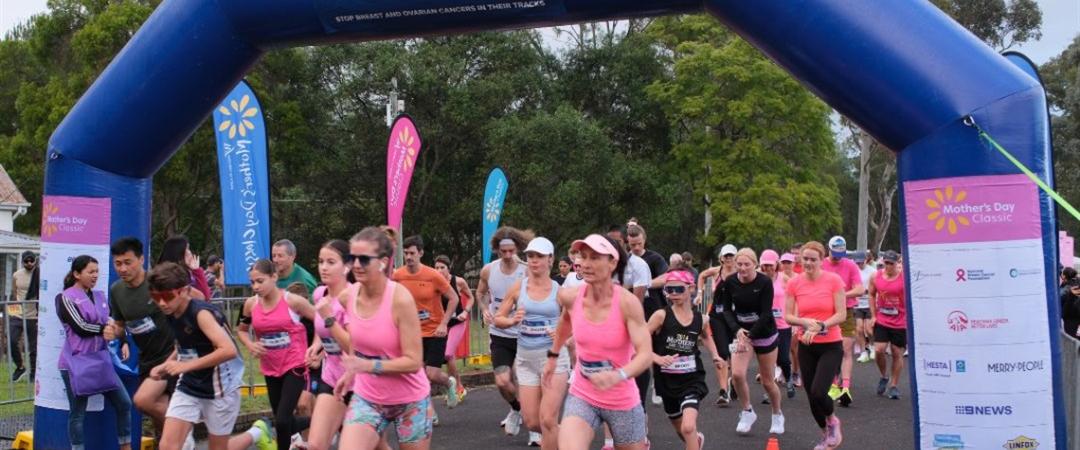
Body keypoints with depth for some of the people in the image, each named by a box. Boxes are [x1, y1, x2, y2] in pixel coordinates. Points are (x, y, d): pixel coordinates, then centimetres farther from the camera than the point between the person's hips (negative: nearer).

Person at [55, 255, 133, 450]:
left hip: (101, 359, 6)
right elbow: (81, 327, -14)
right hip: (76, 362, -6)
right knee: (78, 412, 1)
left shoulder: (100, 296, 13)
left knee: (124, 403, 4)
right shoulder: (65, 298, -5)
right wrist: (105, 328, -3)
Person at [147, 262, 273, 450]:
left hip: (219, 387, -7)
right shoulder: (171, 315, 0)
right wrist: (165, 366, 1)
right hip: (188, 388, 7)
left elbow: (229, 350, -34)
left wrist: (186, 366, -31)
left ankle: (257, 433, 36)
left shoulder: (201, 313, -23)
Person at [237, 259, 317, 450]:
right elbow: (241, 330, 15)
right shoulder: (251, 304, -2)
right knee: (283, 422, 12)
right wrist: (250, 345, -4)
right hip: (270, 368, 5)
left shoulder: (293, 301, -14)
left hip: (295, 366, -5)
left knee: (282, 420, -14)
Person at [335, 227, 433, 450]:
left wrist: (367, 366, -30)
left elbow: (413, 362, -23)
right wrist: (353, 371, 3)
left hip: (408, 401, -4)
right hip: (367, 398, 4)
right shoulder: (351, 296, -5)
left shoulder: (400, 299, -23)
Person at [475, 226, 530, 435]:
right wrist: (485, 310, -2)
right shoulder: (488, 271, -3)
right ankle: (517, 410, 22)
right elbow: (480, 293, 16)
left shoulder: (527, 272, -13)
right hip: (500, 335, 2)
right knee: (502, 382, -10)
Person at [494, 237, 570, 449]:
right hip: (526, 359, 3)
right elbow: (498, 319, 8)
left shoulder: (559, 291, -3)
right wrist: (512, 321, -13)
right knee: (531, 422, 5)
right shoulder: (518, 288, 1)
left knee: (547, 420, -12)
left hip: (554, 357, -3)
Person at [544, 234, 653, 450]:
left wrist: (619, 375, -44)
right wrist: (553, 355, 25)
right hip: (581, 397, 2)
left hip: (623, 401, -2)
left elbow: (646, 354, -27)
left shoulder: (627, 302, -21)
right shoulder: (570, 297, -8)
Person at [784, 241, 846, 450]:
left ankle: (833, 421, 16)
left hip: (831, 346, -3)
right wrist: (804, 322, -18)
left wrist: (819, 326, -22)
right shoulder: (794, 283, -2)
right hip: (806, 346, 3)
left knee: (818, 392, -18)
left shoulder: (834, 280, -9)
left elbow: (841, 315, -11)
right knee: (811, 395, 8)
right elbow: (787, 316, 0)